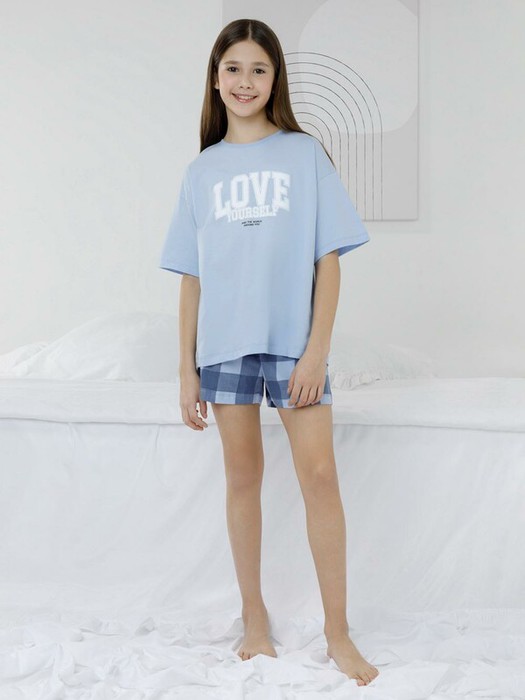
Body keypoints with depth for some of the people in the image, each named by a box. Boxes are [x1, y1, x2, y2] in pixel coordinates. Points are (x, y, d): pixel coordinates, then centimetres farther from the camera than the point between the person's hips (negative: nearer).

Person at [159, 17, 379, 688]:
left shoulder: (305, 154, 2)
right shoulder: (201, 171, 9)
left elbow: (328, 261, -1)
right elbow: (192, 277, 8)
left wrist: (317, 350, -10)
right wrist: (188, 369, 5)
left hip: (293, 340, -2)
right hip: (225, 344, 2)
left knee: (319, 473, -6)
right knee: (242, 476, 8)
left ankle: (338, 632, 5)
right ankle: (254, 619, 21)